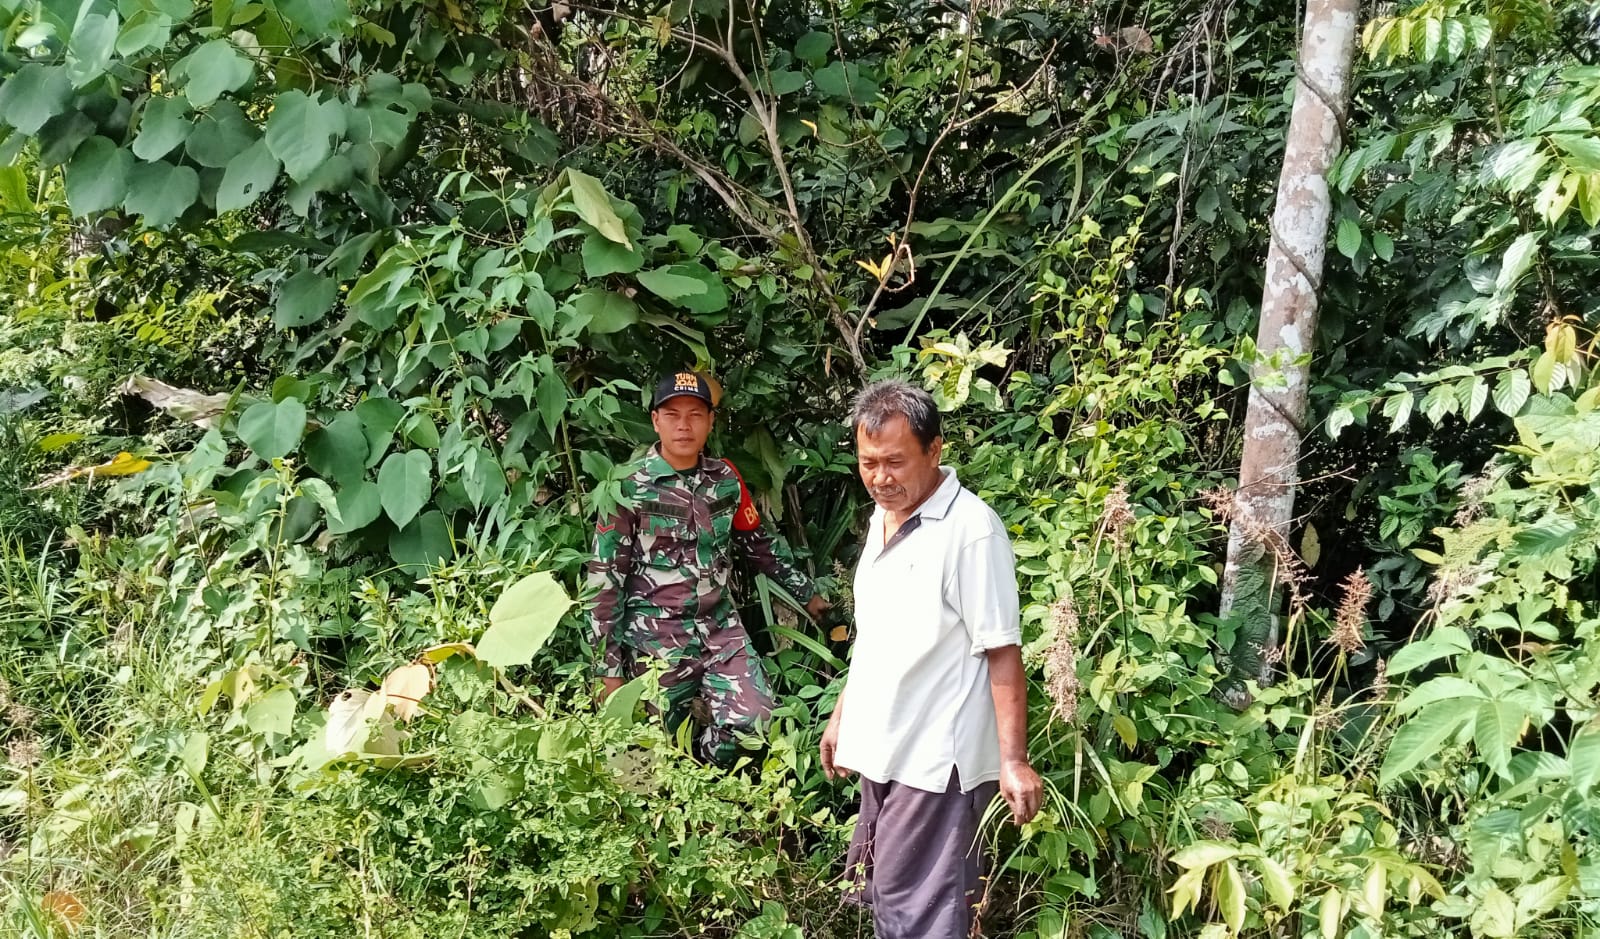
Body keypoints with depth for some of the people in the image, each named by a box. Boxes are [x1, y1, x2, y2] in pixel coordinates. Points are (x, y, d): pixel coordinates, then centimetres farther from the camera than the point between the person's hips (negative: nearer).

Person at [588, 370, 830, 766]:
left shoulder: (726, 479, 5)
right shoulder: (629, 489, -9)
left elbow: (758, 544, 20)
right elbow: (605, 582, -7)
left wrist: (806, 593, 22)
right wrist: (609, 668, -8)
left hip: (721, 628, 4)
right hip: (656, 639, -4)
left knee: (752, 722, -10)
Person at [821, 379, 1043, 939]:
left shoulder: (970, 530, -18)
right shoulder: (882, 520, 9)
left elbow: (1002, 653, -17)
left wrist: (1013, 760, -19)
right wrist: (843, 714, 21)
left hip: (935, 760, -8)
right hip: (882, 748, 8)